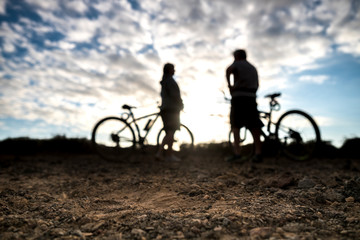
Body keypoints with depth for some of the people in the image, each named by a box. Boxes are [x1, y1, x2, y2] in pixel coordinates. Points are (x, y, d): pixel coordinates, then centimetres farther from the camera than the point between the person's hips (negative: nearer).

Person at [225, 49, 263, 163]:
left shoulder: (237, 64, 7)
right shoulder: (253, 67, 27)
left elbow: (228, 70, -16)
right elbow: (257, 85, 24)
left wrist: (229, 85, -8)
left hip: (238, 97, -5)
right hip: (251, 98, 6)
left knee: (235, 125, -4)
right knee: (254, 126, 3)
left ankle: (237, 153, -12)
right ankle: (258, 153, 0)